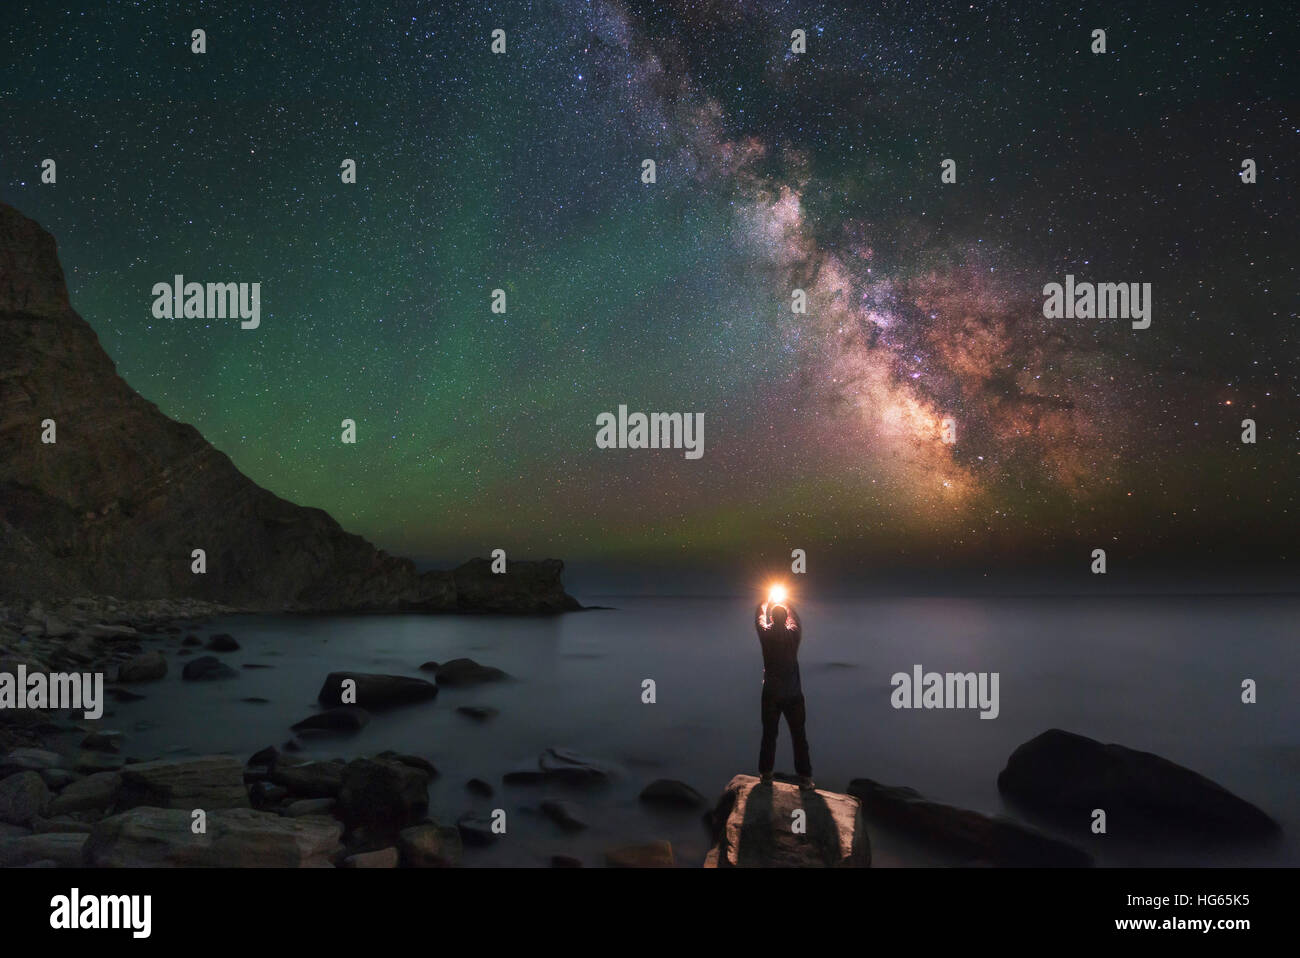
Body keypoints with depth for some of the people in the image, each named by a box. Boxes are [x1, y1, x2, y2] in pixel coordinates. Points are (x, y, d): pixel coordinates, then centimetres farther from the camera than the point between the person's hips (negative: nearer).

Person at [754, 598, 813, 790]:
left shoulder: (766, 634, -7)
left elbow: (759, 617, 13)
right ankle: (805, 778, 4)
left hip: (771, 693, 0)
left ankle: (765, 774, 17)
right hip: (794, 693, 0)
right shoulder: (794, 634, -5)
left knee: (769, 735, 10)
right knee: (799, 736, 4)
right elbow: (795, 618, 17)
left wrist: (765, 602, 30)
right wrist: (787, 604, 33)